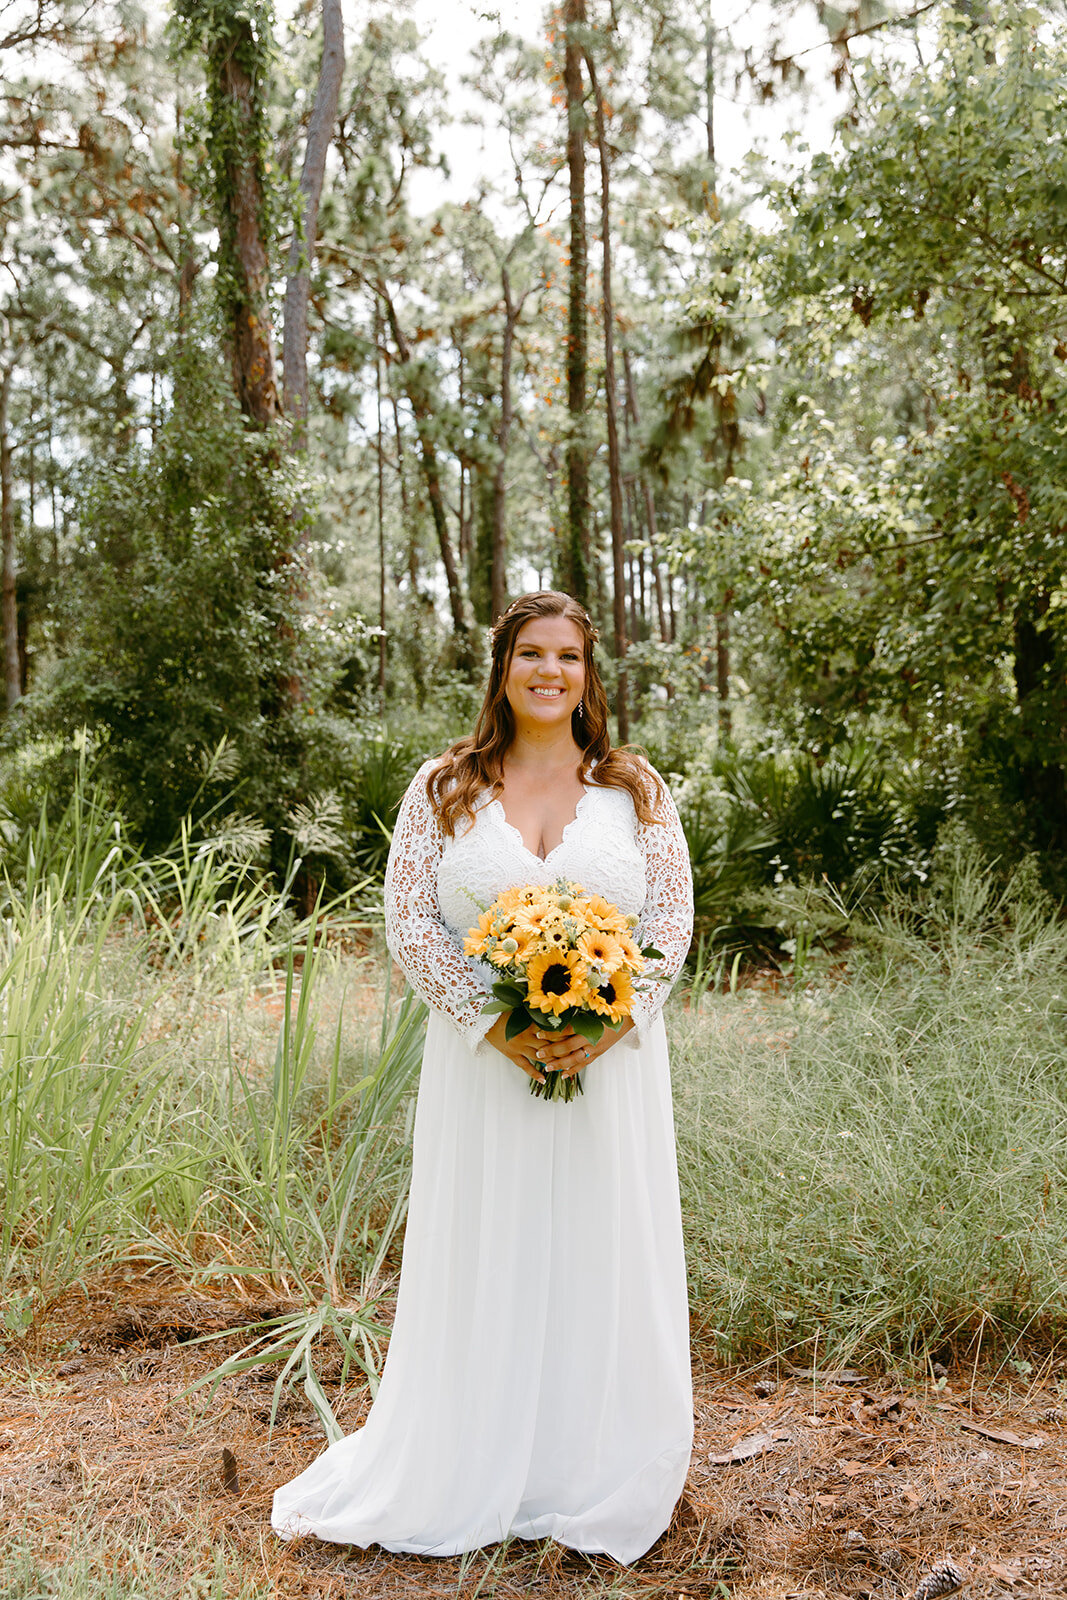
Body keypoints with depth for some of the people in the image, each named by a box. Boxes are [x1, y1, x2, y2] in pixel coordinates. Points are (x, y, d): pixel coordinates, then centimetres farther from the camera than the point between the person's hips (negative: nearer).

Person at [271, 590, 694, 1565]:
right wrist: (495, 1025, -14)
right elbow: (411, 920, -3)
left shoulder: (635, 788, 4)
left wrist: (609, 1022, -13)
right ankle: (473, 1472, 27)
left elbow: (673, 919, 1)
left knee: (603, 1256, 10)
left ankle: (593, 1478, 29)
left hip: (611, 1060, 1)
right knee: (484, 1261, 7)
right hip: (484, 1059, -1)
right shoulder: (444, 788, 1)